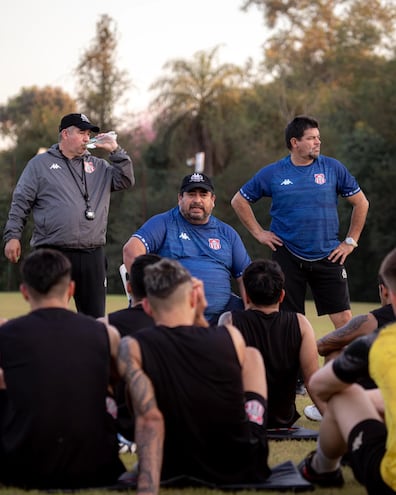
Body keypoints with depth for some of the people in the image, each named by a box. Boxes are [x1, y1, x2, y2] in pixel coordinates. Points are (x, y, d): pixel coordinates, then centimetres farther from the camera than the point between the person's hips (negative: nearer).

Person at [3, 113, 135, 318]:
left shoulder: (98, 166, 17)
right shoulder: (40, 164, 7)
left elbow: (126, 181, 8)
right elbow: (21, 203, 5)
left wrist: (115, 151, 0)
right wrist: (12, 236, -4)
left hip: (92, 255, 3)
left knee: (94, 316, 5)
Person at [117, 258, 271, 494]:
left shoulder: (132, 349, -17)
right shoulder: (231, 336, -12)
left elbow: (149, 418, -28)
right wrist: (199, 316, 9)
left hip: (173, 472, -1)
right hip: (244, 467, 1)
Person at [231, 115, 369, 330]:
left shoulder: (333, 168, 1)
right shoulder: (272, 173, 0)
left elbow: (361, 203, 9)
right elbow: (239, 201, 10)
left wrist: (351, 241, 4)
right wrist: (259, 233, 4)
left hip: (327, 256, 0)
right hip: (287, 257, 0)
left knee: (344, 320, -5)